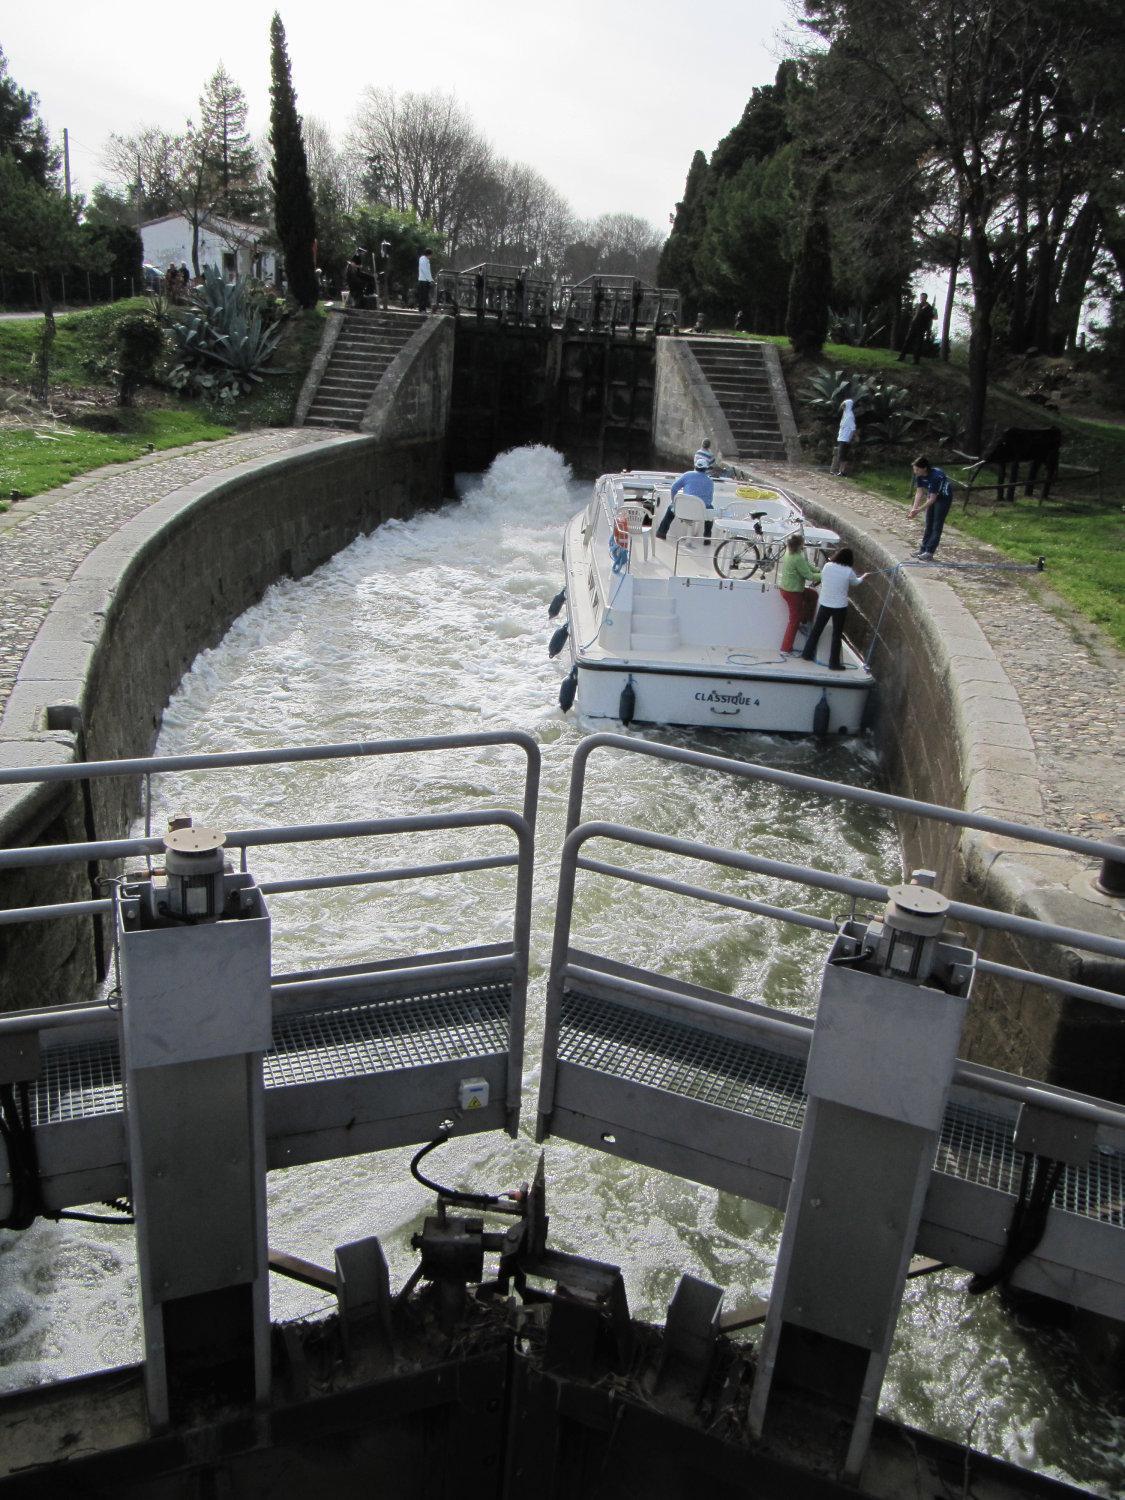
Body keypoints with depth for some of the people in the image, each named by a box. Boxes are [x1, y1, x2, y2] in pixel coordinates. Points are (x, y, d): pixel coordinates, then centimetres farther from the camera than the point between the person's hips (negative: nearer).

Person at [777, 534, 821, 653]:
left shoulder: (788, 553, 3)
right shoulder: (798, 558, -26)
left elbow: (807, 566, 11)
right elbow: (809, 576, -21)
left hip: (785, 588, 9)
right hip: (793, 592, -9)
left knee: (813, 595, 26)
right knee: (794, 621, 3)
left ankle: (805, 621, 31)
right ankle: (786, 649, 8)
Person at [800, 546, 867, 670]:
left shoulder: (827, 566, -7)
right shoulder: (848, 571, -14)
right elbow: (856, 582, 7)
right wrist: (863, 577, 30)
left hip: (824, 604, 3)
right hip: (840, 607, -3)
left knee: (816, 630, 19)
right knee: (837, 635, 8)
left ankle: (807, 654, 30)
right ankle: (834, 663, 14)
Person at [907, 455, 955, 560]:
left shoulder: (935, 476, -35)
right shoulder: (919, 476, -15)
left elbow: (932, 499, -32)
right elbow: (919, 493, -10)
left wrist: (918, 510, -32)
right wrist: (914, 509, -20)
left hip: (944, 496, -8)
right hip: (933, 495, 8)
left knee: (937, 525, -8)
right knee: (929, 524, 11)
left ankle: (929, 552, -9)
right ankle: (923, 550, 18)